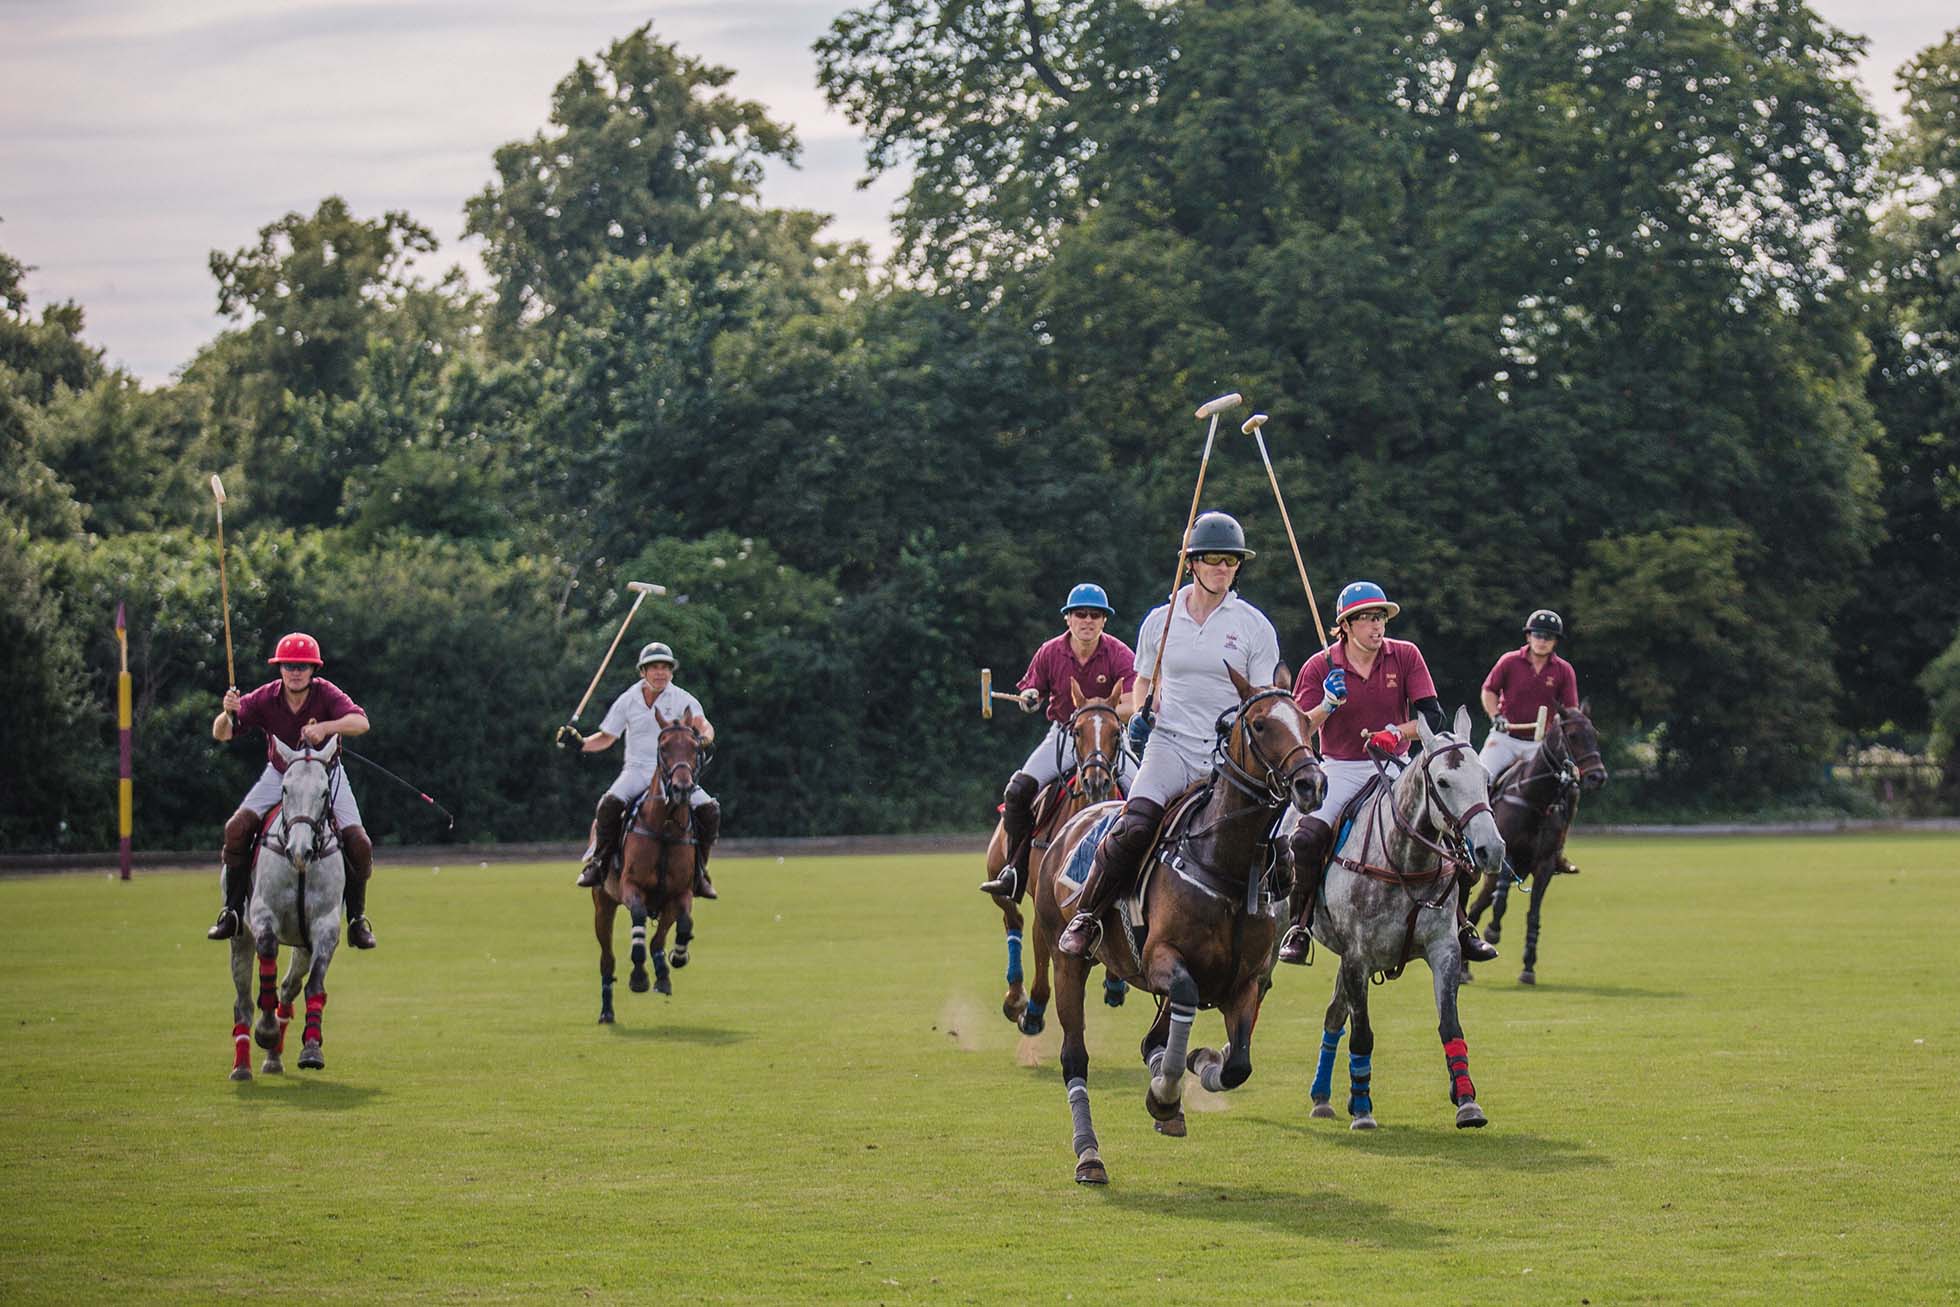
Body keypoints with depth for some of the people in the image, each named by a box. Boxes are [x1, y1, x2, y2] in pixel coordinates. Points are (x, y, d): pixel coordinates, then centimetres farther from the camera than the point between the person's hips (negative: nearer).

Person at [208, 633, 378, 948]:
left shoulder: (326, 693, -22)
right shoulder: (265, 698, -19)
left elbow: (361, 723, -38)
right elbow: (221, 733, -20)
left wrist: (326, 727, -55)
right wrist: (228, 714, -43)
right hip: (279, 775, 1)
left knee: (359, 844, -15)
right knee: (237, 829, -19)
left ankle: (357, 919, 5)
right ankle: (232, 911, -6)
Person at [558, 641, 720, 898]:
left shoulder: (683, 700, 0)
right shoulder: (628, 701, 4)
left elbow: (703, 724, -17)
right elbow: (606, 738, 12)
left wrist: (704, 738, -41)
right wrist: (580, 743, -5)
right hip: (637, 769, 0)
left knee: (709, 809, -20)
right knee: (611, 802, -30)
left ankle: (698, 869, -4)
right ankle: (599, 862, -13)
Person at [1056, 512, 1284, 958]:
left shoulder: (1255, 627, 5)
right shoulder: (1160, 621, 10)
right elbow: (1144, 681, 25)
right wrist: (1139, 715, 5)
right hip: (1169, 742, 0)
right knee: (1135, 826, -25)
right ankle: (1086, 915, -11)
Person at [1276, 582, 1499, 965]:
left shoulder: (1406, 656, -1)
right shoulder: (1320, 666, -4)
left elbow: (1433, 717, -6)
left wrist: (1396, 734, -24)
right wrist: (1327, 706, -27)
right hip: (1339, 770, -1)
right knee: (1307, 838, -25)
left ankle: (1458, 925, 3)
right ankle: (1299, 926, -8)